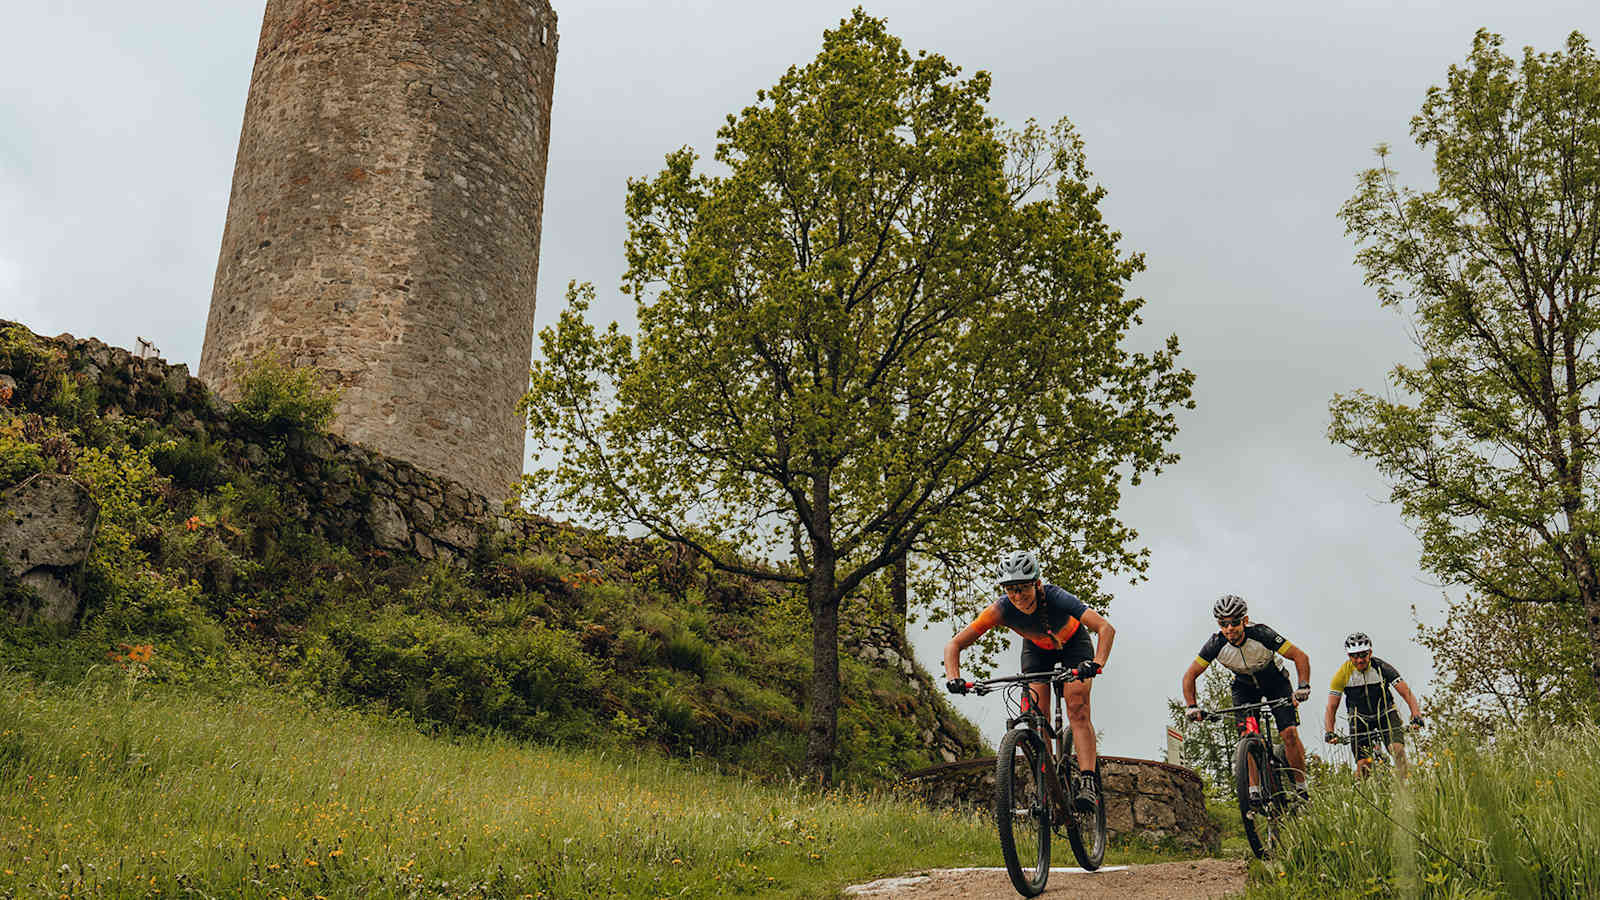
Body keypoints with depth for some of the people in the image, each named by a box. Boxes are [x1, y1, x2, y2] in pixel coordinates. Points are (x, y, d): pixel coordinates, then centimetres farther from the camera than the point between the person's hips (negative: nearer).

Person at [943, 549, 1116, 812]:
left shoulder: (1056, 598, -40)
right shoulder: (1002, 609, -33)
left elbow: (1106, 628, -48)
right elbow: (954, 644, -31)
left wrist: (1097, 663, -65)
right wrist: (953, 678, -48)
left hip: (1073, 643, -2)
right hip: (1036, 649, 2)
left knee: (1077, 709, -20)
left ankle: (1087, 782, -22)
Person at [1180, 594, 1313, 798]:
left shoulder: (1261, 634, -34)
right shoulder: (1216, 644, -27)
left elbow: (1300, 656, -27)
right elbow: (1189, 676, -18)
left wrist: (1303, 687, -41)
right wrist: (1192, 707, -30)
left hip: (1275, 683, -2)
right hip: (1244, 687, 2)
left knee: (1289, 732, -16)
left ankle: (1301, 788, -2)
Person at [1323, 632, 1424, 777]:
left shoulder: (1382, 667, -21)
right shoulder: (1343, 673, -19)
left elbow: (1407, 694, -20)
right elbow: (1331, 708, -16)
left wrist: (1416, 716, -36)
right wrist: (1329, 732, -30)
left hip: (1385, 715, 0)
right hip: (1360, 720, 0)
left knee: (1398, 749, -26)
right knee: (1363, 766, -11)